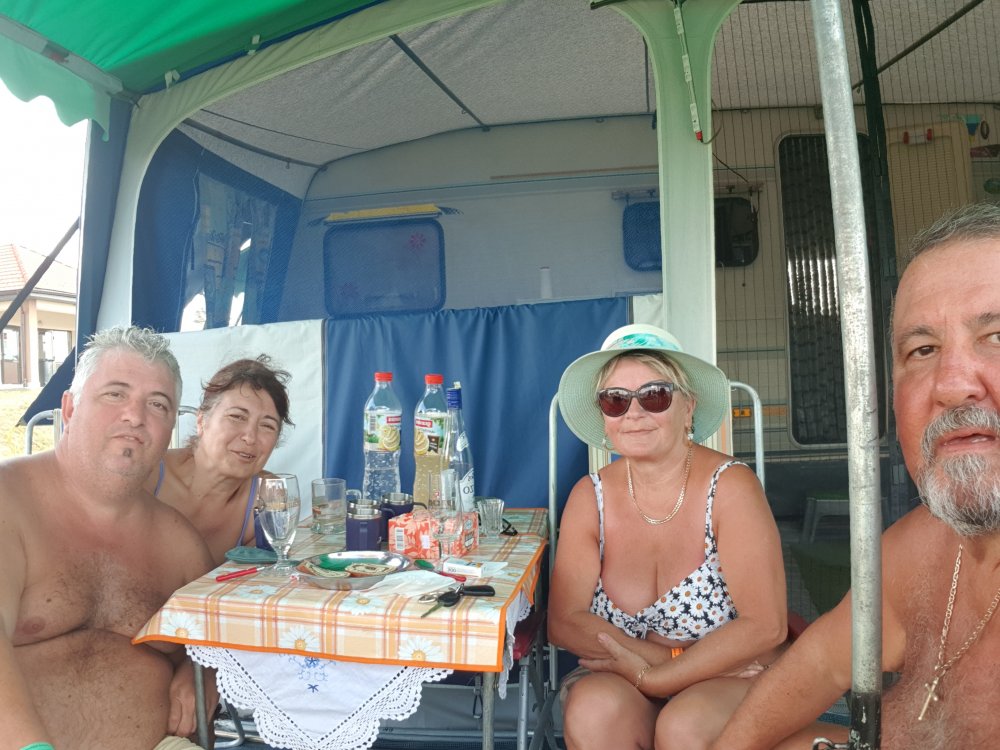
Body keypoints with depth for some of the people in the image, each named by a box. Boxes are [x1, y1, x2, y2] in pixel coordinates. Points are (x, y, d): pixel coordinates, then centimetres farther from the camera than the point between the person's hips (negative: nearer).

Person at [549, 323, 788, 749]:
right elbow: (564, 620, -11)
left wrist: (654, 676, -19)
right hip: (619, 679, 2)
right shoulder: (590, 497, -6)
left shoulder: (730, 487, -15)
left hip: (728, 680, -1)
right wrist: (668, 655, -22)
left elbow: (765, 626, -18)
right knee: (592, 711, -29)